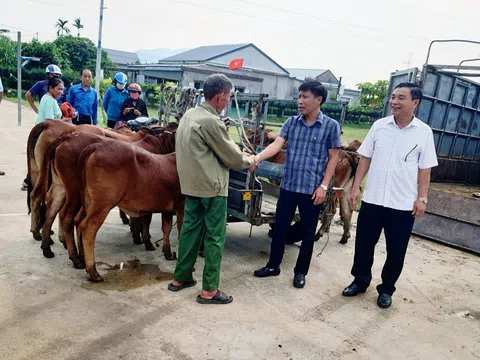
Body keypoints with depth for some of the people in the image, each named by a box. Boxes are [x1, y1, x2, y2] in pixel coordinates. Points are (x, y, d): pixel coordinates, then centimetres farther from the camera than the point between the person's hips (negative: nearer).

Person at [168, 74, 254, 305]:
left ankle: (180, 278, 28)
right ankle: (209, 291, 10)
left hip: (192, 184, 9)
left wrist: (239, 153, 17)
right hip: (212, 186, -9)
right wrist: (248, 161, 9)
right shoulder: (211, 121, -19)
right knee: (214, 237, 1)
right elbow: (230, 155, -9)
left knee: (190, 230, 17)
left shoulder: (190, 115, 10)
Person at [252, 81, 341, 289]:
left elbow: (333, 158, -3)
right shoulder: (291, 122, 4)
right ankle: (273, 265, 30)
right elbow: (277, 144, -7)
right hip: (288, 186, 3)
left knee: (307, 233, 10)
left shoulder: (331, 126, -5)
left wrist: (323, 186, -9)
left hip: (312, 189, -3)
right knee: (280, 227, 13)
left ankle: (300, 272, 27)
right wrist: (259, 157, -26)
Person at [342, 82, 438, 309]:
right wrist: (356, 187, 0)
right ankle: (360, 281, 33)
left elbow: (424, 169, 0)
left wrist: (422, 199, -5)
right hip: (372, 199, 2)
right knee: (364, 244, 12)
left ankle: (386, 289, 30)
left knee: (396, 251, 9)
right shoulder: (379, 126, 1)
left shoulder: (424, 132, -3)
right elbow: (365, 159, 5)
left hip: (403, 204, -1)